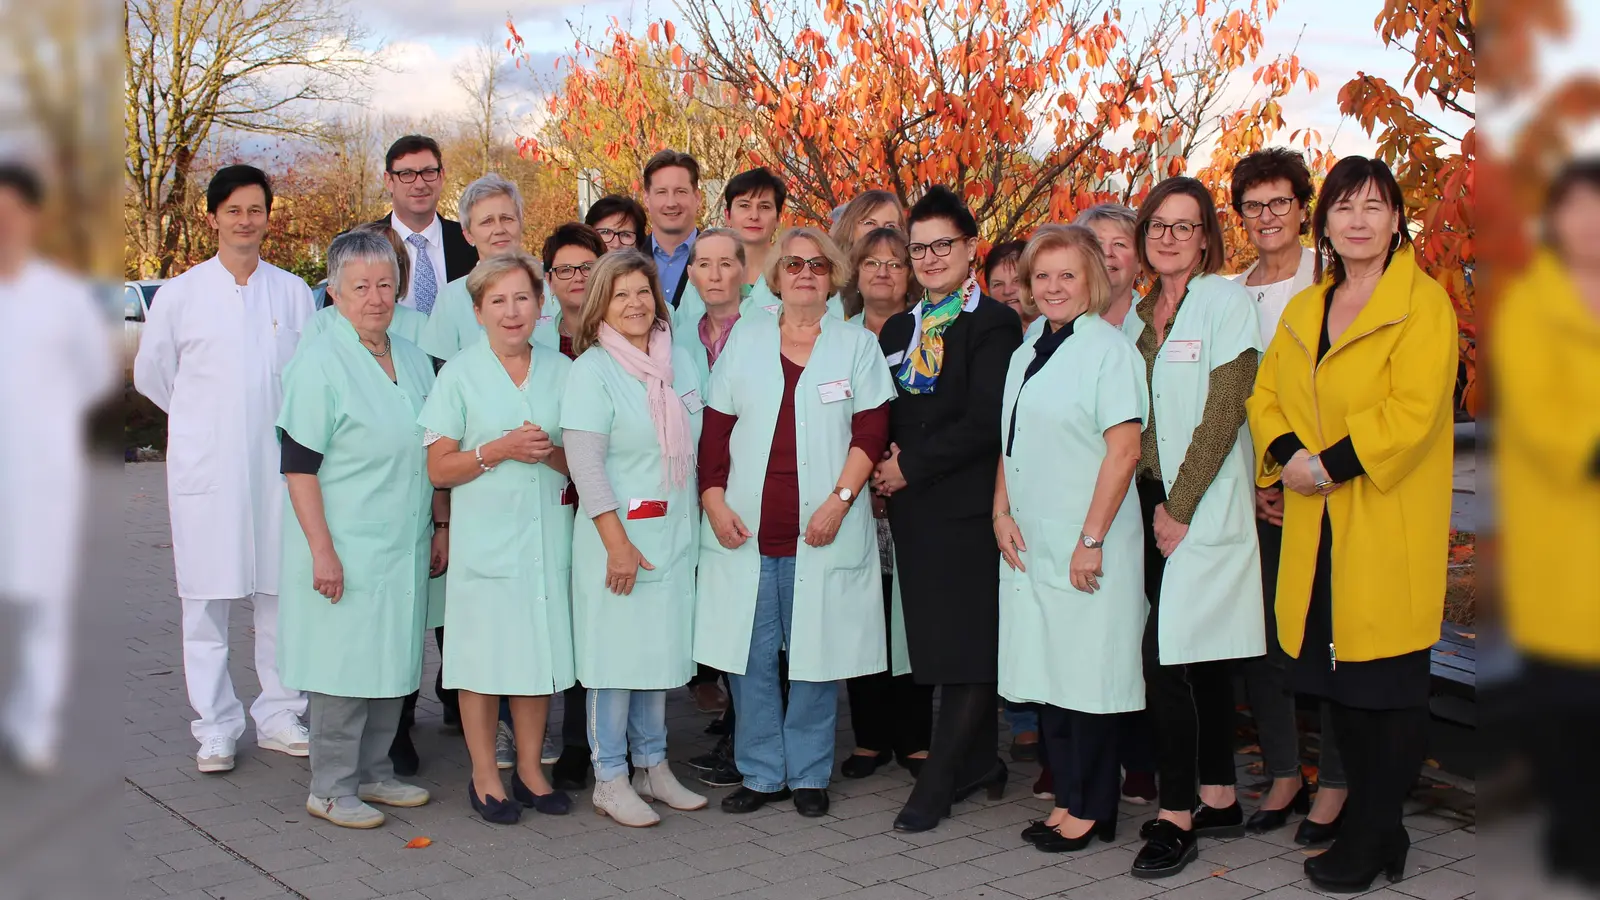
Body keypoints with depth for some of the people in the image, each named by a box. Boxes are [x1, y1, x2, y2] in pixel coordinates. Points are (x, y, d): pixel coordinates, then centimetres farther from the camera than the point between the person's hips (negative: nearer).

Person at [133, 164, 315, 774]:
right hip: (205, 466, -1)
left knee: (282, 593, 5)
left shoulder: (294, 293, 6)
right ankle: (215, 729, 13)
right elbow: (149, 374, 13)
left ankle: (280, 717, 17)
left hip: (278, 464, 1)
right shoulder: (179, 294, 3)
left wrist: (278, 422, 6)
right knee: (207, 599, 2)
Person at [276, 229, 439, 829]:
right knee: (345, 664, -1)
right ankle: (331, 788, 13)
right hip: (347, 547, -7)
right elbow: (298, 465, -14)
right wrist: (322, 550, -19)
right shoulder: (320, 362, -11)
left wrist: (440, 527, 15)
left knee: (392, 661, 12)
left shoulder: (412, 358, 10)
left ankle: (372, 773, 26)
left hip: (404, 546, 7)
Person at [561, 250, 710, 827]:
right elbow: (585, 462, -14)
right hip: (619, 534, -6)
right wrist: (617, 542, -17)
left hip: (675, 534, 6)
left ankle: (653, 766, 25)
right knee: (617, 654, 0)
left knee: (660, 651, 13)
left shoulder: (678, 360, 10)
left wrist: (700, 518, 13)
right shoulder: (592, 368, -9)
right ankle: (610, 780, 11)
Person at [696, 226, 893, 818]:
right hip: (745, 528, 1)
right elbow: (715, 427, 8)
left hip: (823, 531, -1)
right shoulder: (746, 339, 11)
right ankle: (762, 773, 17)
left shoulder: (857, 345, 8)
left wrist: (840, 500, -13)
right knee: (750, 656, 4)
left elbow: (870, 431, -1)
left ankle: (809, 775, 17)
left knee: (816, 654, 3)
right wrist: (714, 501, -4)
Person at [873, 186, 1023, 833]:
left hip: (970, 505, -7)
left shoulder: (994, 323, -5)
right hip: (915, 507, 7)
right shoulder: (897, 330, 17)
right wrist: (884, 465, -1)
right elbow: (883, 418, 19)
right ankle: (979, 762, 22)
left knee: (969, 646, -3)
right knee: (940, 643, 9)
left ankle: (935, 786, 0)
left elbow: (986, 421, -14)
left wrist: (910, 465, -11)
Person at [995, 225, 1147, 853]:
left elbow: (1124, 449, -14)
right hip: (1030, 543, 7)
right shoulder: (1026, 354, 15)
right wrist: (1002, 513, 4)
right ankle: (1067, 798, 21)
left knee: (1088, 675, 0)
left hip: (1087, 548, -7)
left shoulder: (1108, 348, -8)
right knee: (1047, 671, 10)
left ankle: (1093, 810, 12)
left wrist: (1092, 539, -17)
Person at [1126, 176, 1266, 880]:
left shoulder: (1225, 300, -7)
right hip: (1156, 504, 6)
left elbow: (1224, 414, -13)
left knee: (1164, 656, -11)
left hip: (1205, 506, -6)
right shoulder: (1140, 313, 13)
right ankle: (1218, 799, 21)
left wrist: (1180, 508, -14)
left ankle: (1177, 817, -2)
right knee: (1201, 657, 12)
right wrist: (1154, 506, 4)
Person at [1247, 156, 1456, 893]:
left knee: (1390, 686, 0)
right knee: (1340, 682, 10)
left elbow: (1415, 408, -17)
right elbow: (1266, 395, 12)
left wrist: (1332, 464, -19)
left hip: (1389, 526, -6)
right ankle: (1378, 828, 24)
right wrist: (1288, 455, -7)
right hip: (1318, 527, 6)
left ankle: (1370, 839, 10)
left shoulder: (1423, 303, -6)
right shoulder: (1302, 310, 15)